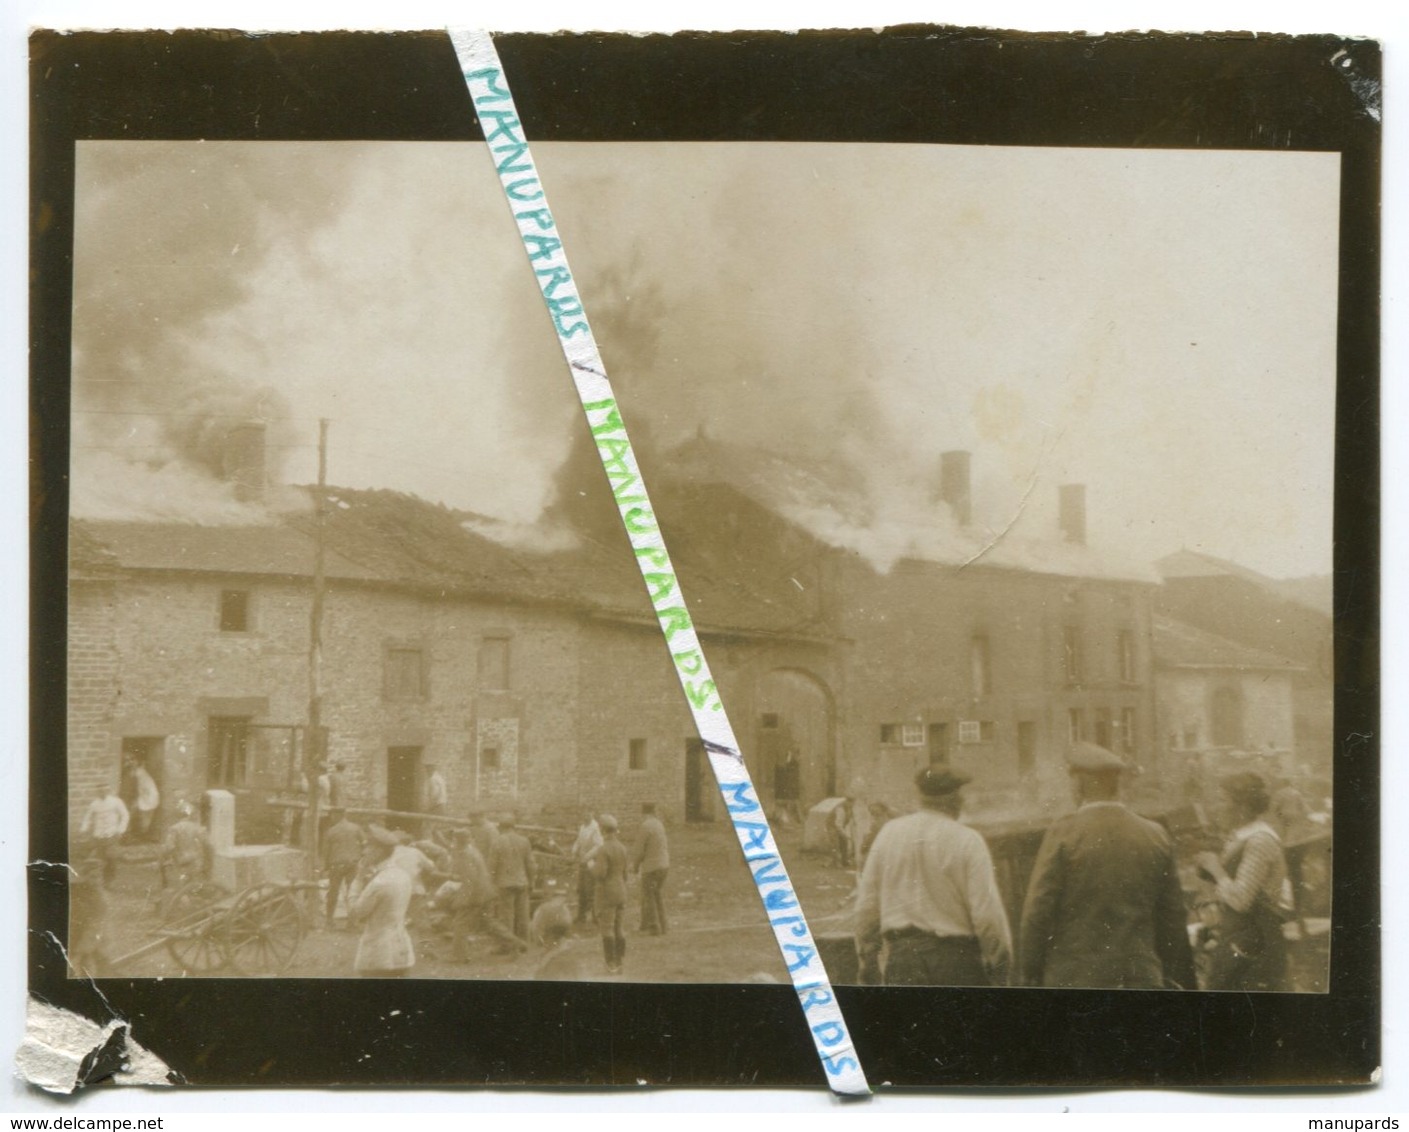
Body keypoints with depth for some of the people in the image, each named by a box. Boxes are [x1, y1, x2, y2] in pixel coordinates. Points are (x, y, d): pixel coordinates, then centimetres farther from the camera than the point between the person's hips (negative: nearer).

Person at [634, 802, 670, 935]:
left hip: (650, 867, -8)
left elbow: (641, 849, -16)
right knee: (658, 897, 13)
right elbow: (666, 846, 15)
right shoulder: (659, 824, 11)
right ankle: (661, 926, 13)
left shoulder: (646, 826, -16)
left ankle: (652, 928, -2)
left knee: (648, 898, -1)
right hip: (663, 866, 8)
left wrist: (636, 865, -2)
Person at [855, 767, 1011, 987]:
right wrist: (1000, 965, 2)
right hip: (956, 959, -3)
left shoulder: (889, 834, 4)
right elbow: (987, 913, -11)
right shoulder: (967, 841, -8)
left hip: (902, 955, 3)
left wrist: (867, 960, 17)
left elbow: (866, 905, 7)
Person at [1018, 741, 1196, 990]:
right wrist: (1176, 981, 19)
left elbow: (1038, 911, -8)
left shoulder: (1063, 832, -8)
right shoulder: (1156, 837, 4)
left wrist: (1029, 975, 1)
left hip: (1073, 979, -3)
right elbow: (1174, 917, 9)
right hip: (1140, 978, 3)